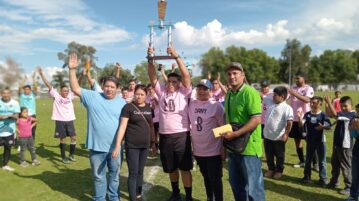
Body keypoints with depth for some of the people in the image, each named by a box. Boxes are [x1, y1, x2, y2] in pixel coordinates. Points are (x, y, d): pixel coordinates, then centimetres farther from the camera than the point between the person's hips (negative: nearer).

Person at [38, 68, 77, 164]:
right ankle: (63, 157, 18)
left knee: (73, 137, 2)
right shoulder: (56, 96, -1)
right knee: (63, 139, 5)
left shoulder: (70, 96, 6)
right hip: (60, 120, -3)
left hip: (70, 120, 3)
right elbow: (48, 85, -6)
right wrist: (41, 74, -11)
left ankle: (71, 155, 19)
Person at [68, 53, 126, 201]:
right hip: (97, 146, -1)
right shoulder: (93, 97, -3)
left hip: (115, 147, 1)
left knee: (114, 175, 18)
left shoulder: (122, 103, 1)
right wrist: (72, 70, -17)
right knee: (98, 176, 15)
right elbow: (75, 88, -7)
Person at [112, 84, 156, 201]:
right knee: (133, 173, 0)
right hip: (132, 146, -4)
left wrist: (153, 142, 16)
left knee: (140, 172, 16)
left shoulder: (149, 108, 5)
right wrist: (117, 146, -19)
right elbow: (122, 127, -13)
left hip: (145, 145, 5)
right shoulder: (128, 107, -9)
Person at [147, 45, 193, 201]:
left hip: (181, 135, -4)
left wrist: (176, 57, -24)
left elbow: (186, 75, -15)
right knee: (171, 168, 18)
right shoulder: (161, 92, 6)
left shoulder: (183, 93, -2)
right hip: (164, 136, 4)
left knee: (185, 168, 5)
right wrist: (150, 60, -18)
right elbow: (153, 76, -3)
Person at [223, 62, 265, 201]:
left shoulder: (250, 92, -14)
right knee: (236, 184, 20)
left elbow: (256, 120, -21)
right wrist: (225, 133, 8)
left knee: (253, 186, 5)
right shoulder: (228, 94, 10)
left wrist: (235, 134, -22)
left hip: (249, 147, -8)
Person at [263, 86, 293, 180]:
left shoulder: (287, 108, -15)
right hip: (267, 135, 6)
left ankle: (279, 171, 29)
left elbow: (289, 122, -21)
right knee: (269, 154, 17)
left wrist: (286, 134, -23)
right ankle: (271, 169, 35)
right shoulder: (271, 105, 5)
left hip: (279, 137, -6)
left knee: (279, 155, 13)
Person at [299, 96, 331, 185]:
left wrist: (323, 126, -32)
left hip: (320, 141, -3)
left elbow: (329, 126, -11)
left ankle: (323, 178, 18)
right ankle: (307, 176, 26)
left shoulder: (323, 115, -10)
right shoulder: (307, 114, -3)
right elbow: (301, 125, -10)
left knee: (322, 161, 7)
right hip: (310, 141, 3)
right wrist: (300, 118, -30)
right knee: (308, 160, 13)